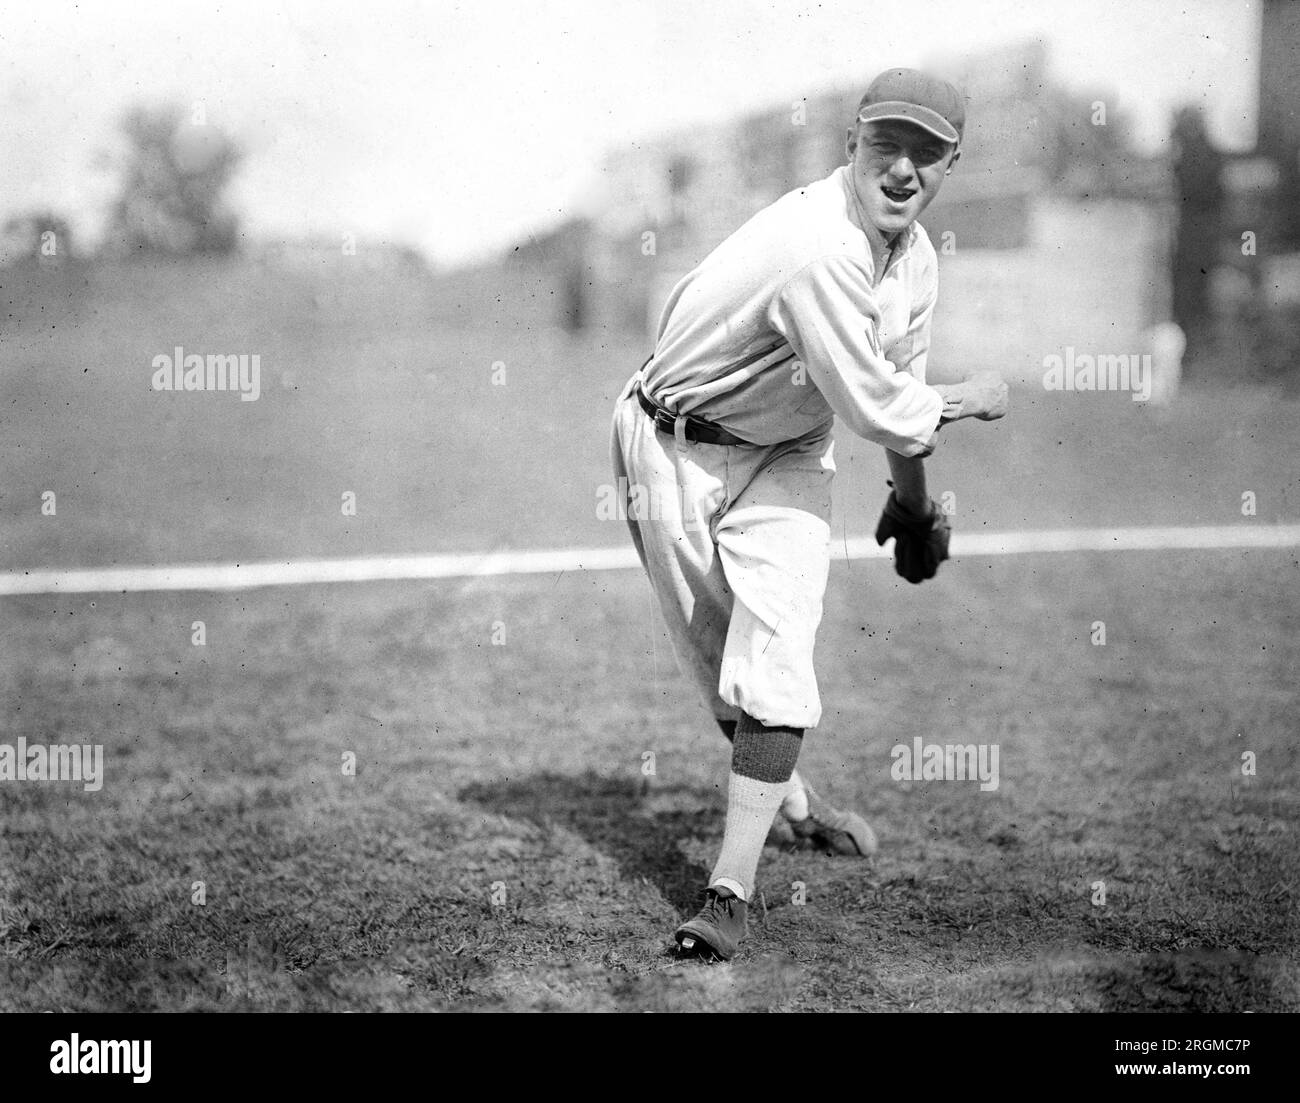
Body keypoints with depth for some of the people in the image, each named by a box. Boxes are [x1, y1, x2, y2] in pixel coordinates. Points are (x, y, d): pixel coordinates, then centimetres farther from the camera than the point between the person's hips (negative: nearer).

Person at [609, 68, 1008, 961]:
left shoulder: (917, 259, -1)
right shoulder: (819, 250, -30)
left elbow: (901, 393, 15)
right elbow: (878, 410, -26)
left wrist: (915, 502, 26)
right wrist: (974, 399, -8)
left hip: (787, 456, 5)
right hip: (676, 451, -5)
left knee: (773, 649, -12)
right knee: (718, 654, 7)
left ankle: (732, 889, -10)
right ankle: (791, 796, 36)